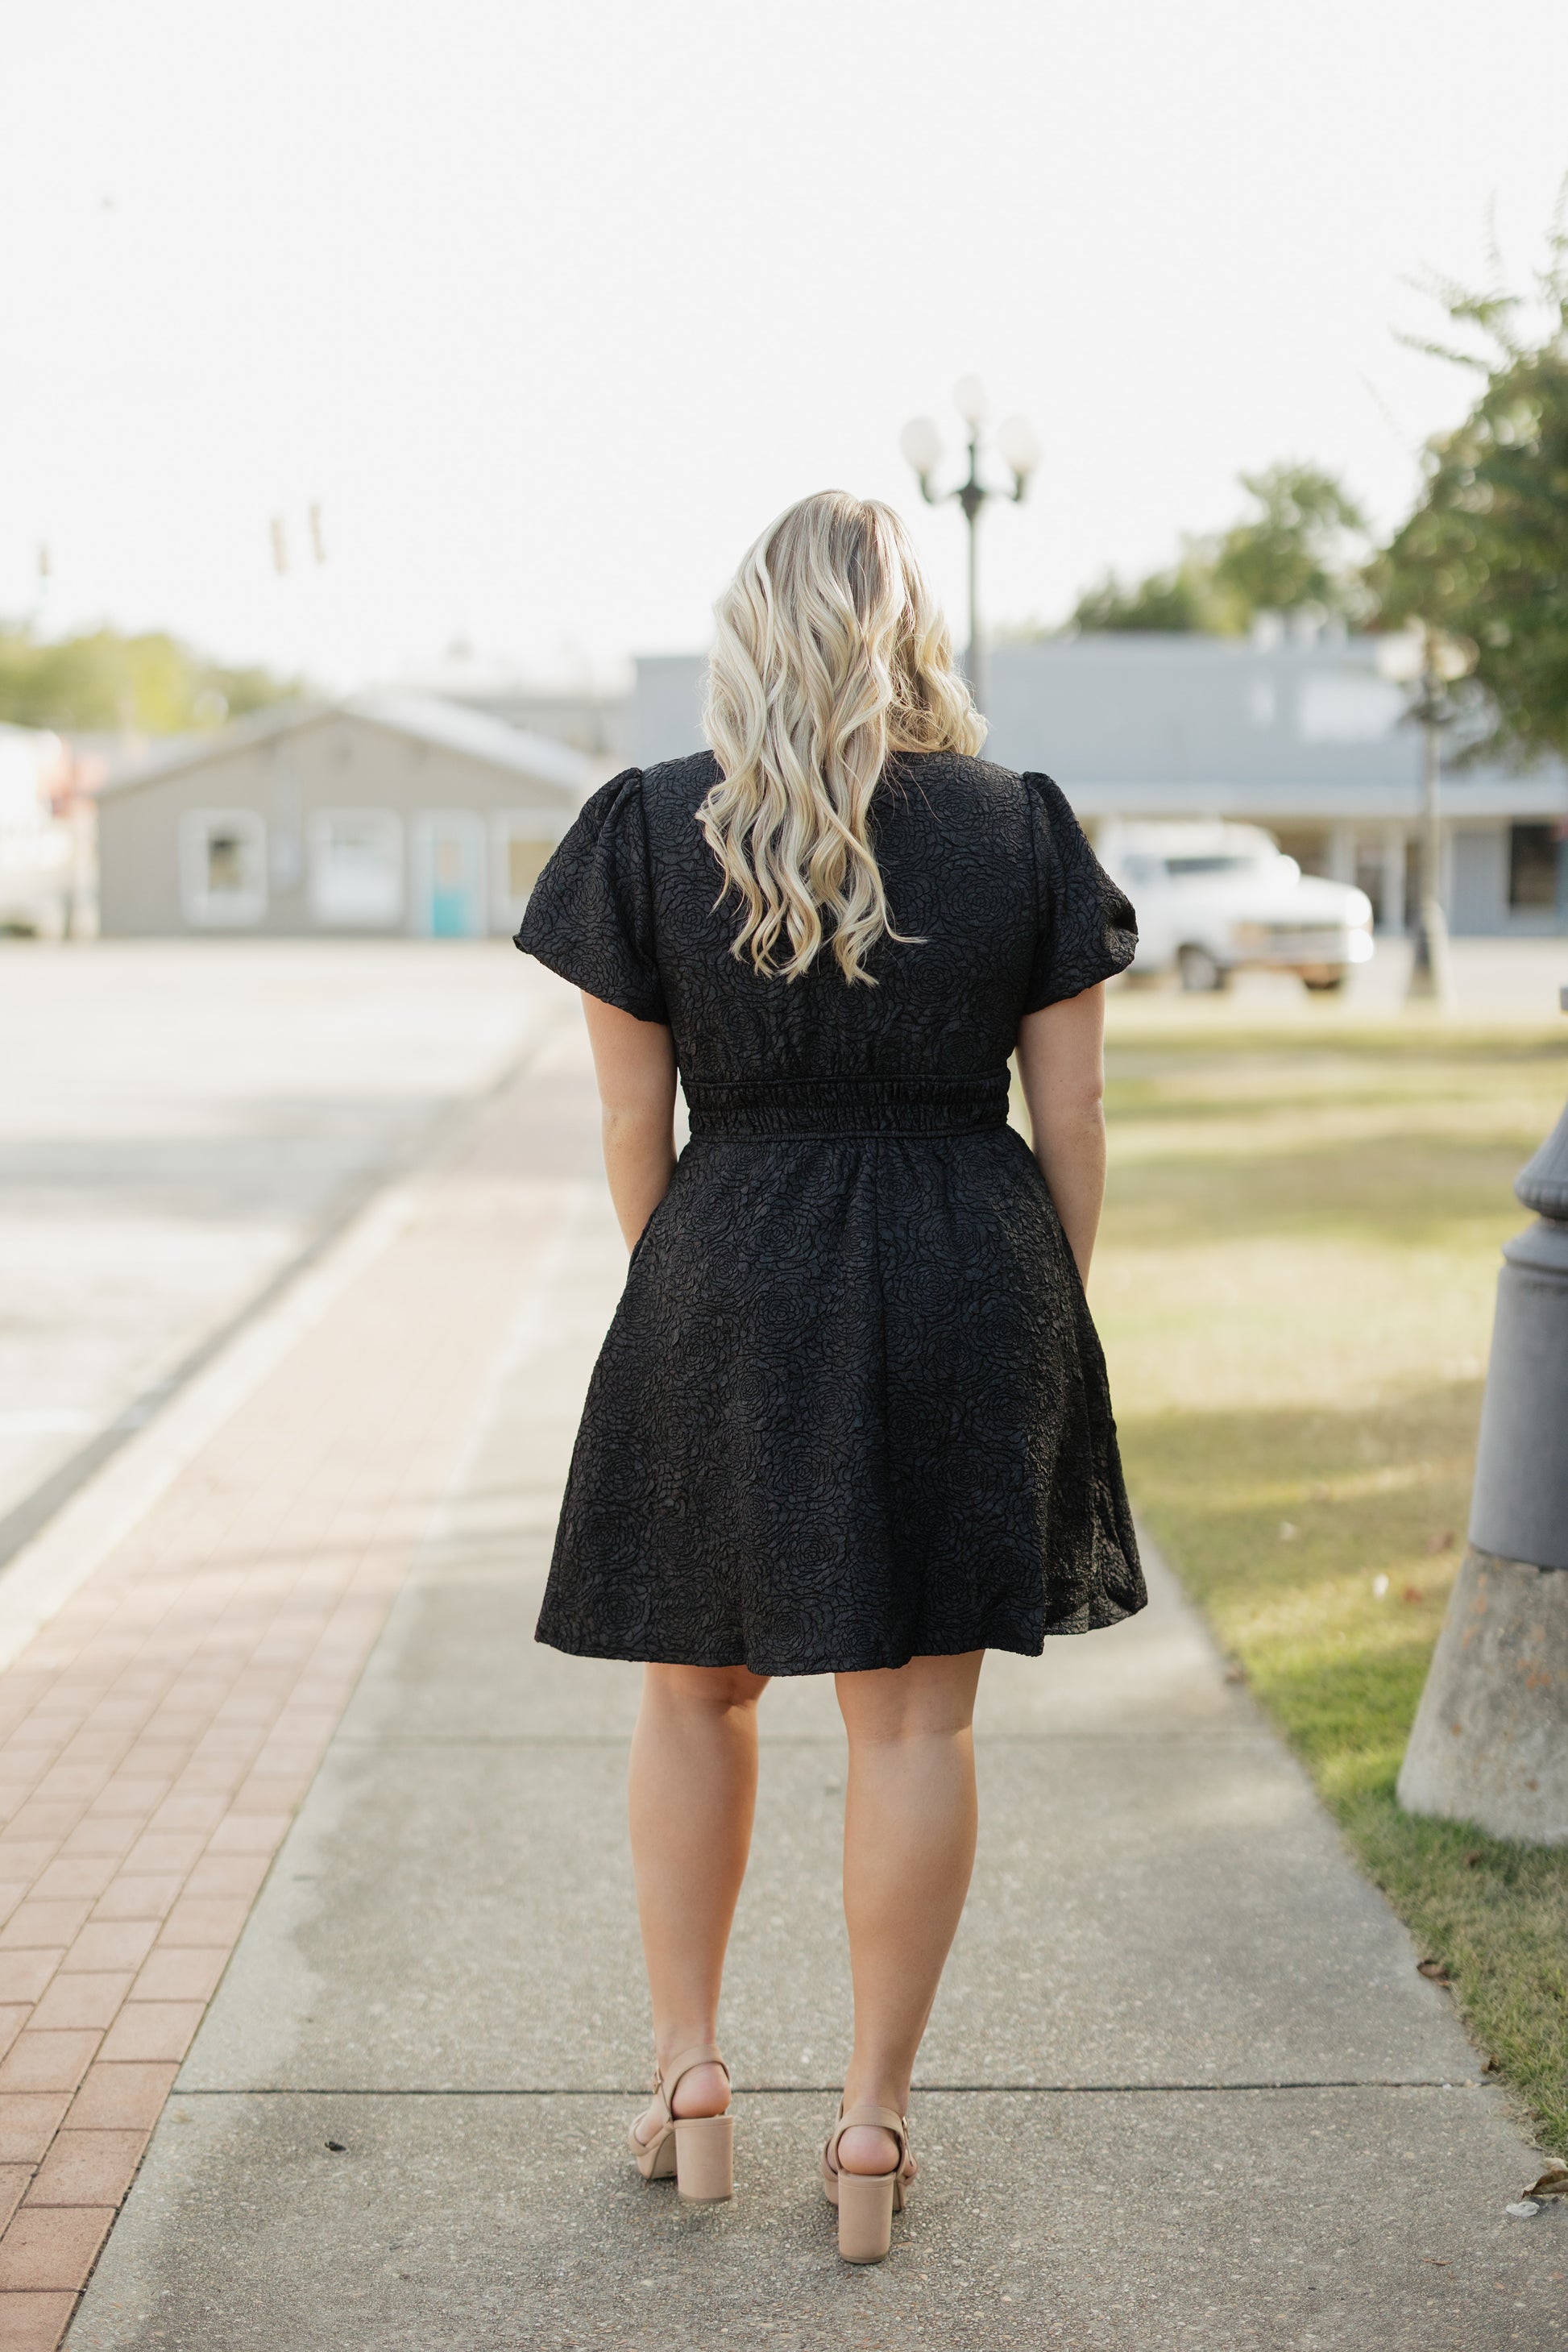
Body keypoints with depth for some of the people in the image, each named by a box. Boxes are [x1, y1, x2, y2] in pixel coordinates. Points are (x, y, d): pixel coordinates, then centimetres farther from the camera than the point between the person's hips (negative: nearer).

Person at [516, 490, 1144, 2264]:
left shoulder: (649, 829, -3)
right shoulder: (1025, 831, 0)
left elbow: (634, 1128, 0)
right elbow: (1070, 1116, 1)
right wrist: (1049, 1322, 12)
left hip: (726, 1284, 0)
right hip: (971, 1287, 1)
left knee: (695, 1683, 18)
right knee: (917, 1711, 6)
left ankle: (687, 2069, 23)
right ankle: (873, 2127, 13)